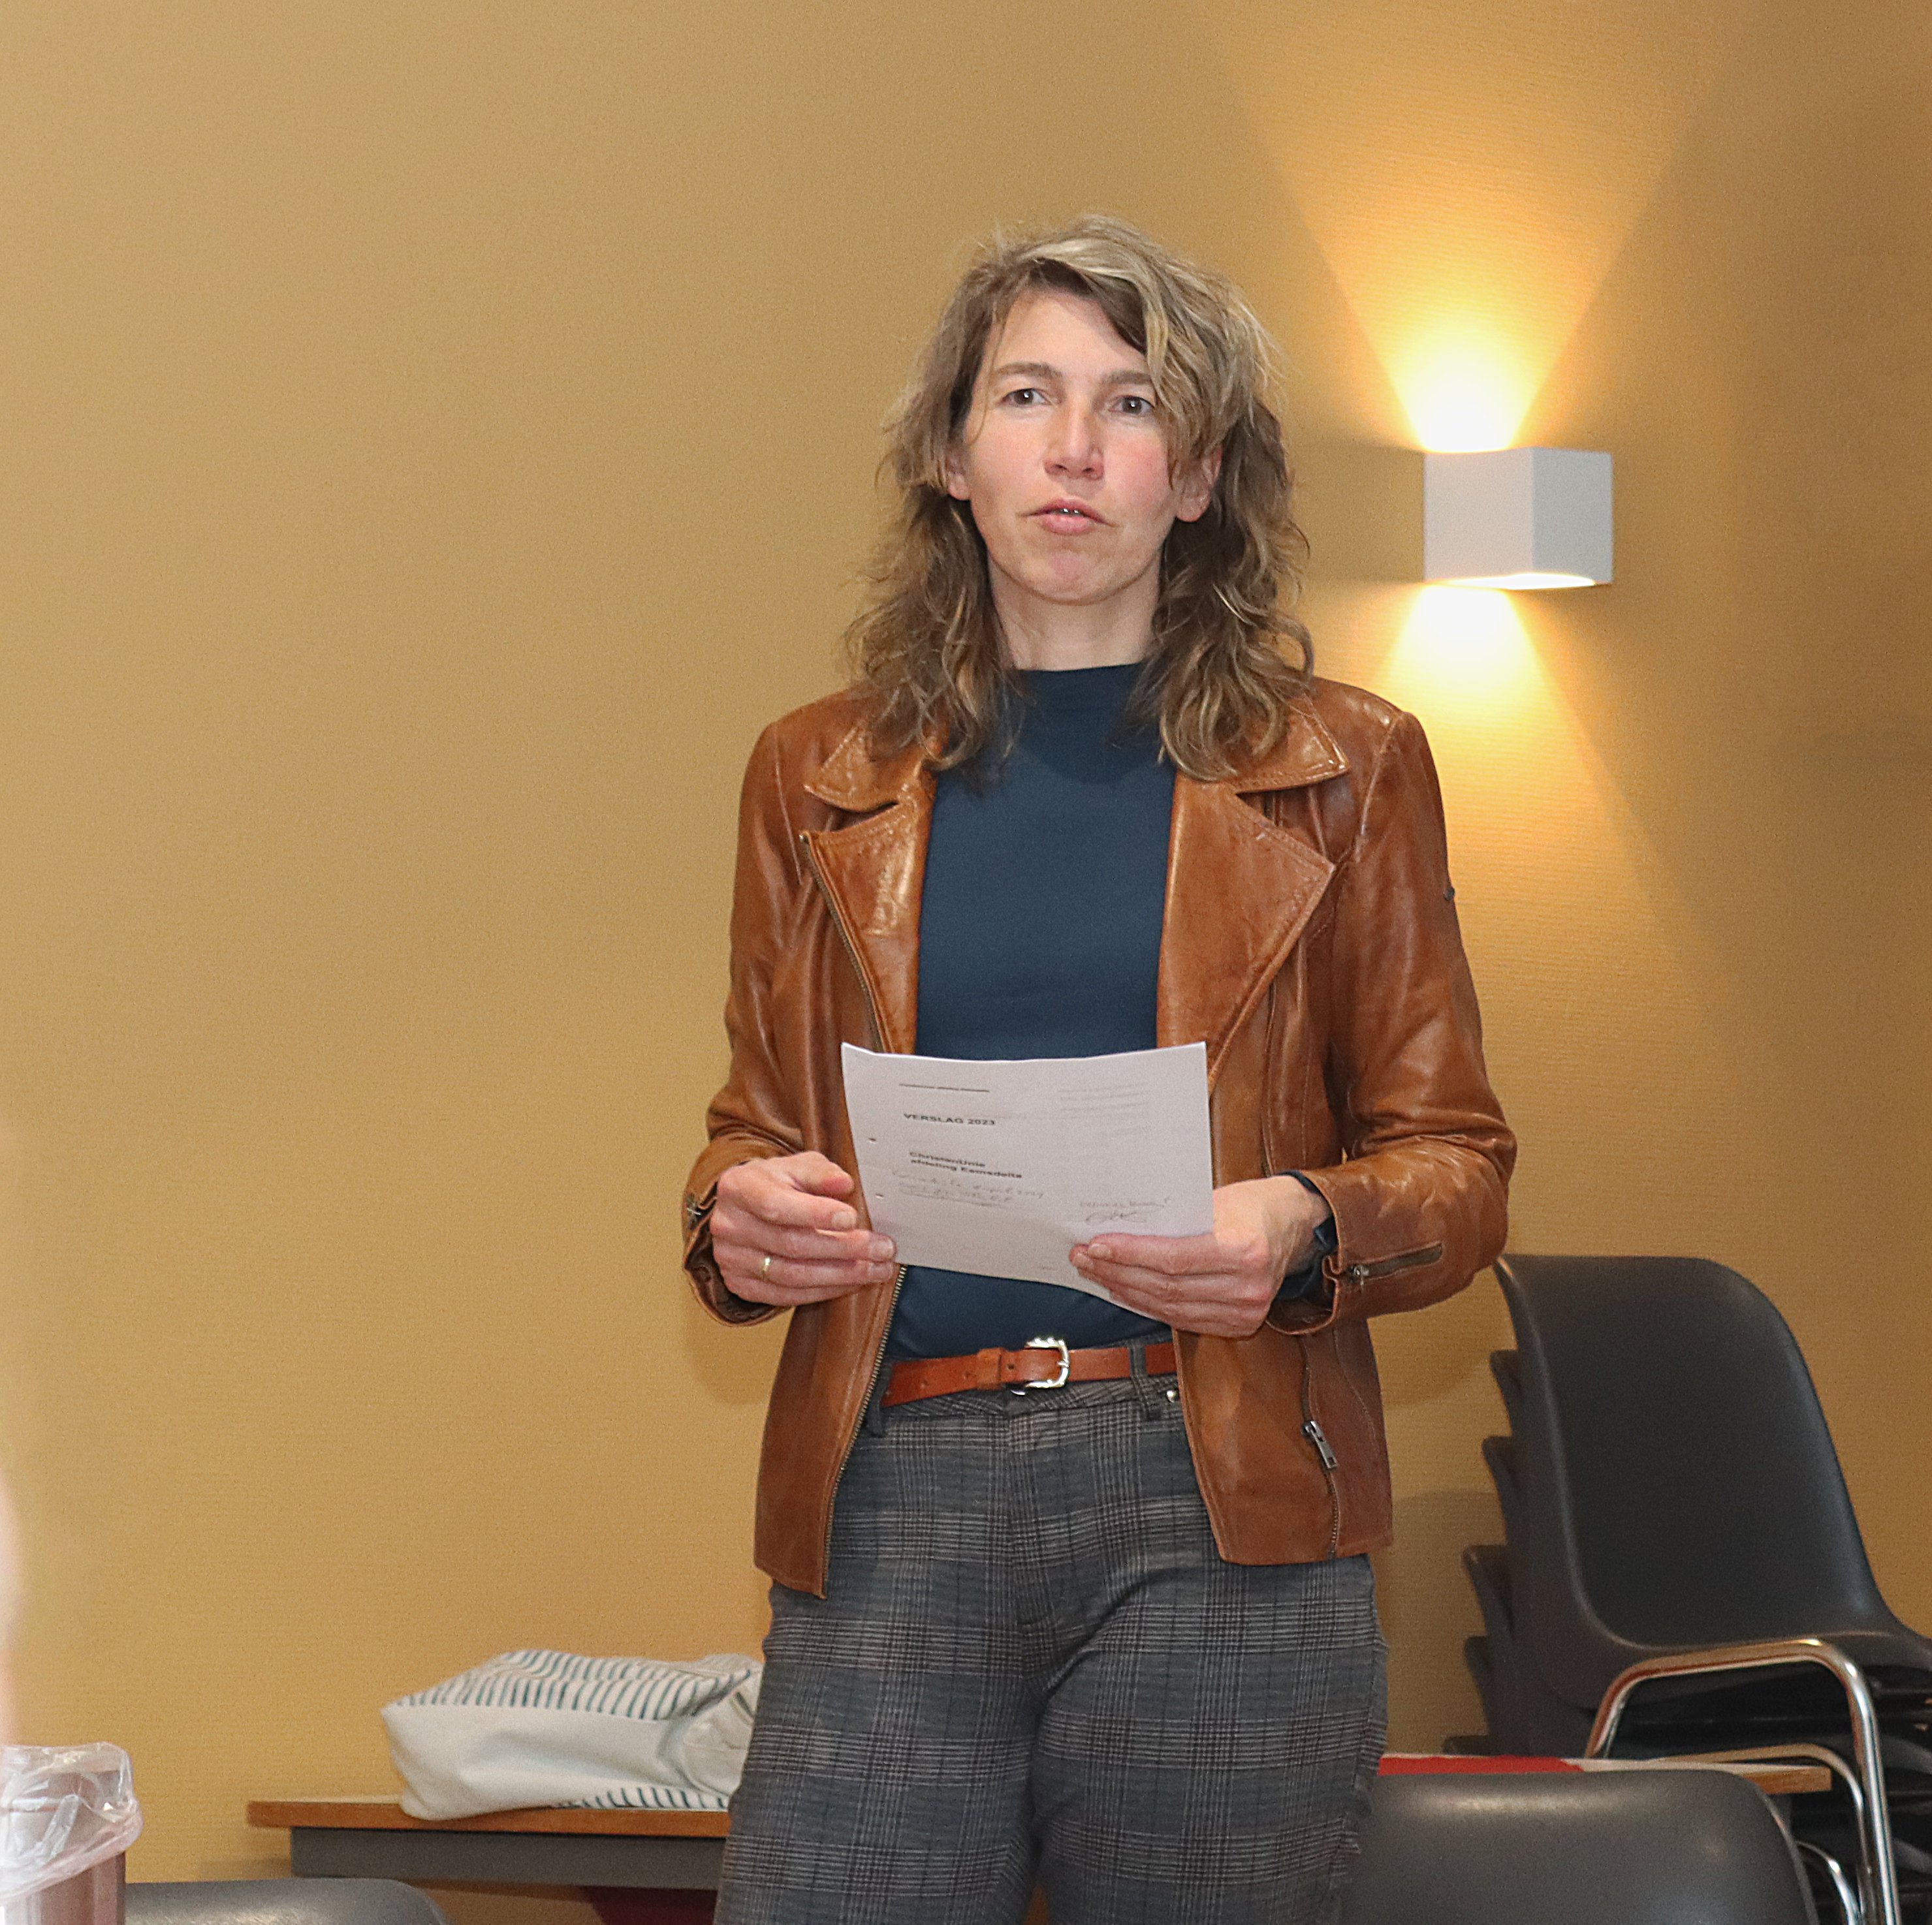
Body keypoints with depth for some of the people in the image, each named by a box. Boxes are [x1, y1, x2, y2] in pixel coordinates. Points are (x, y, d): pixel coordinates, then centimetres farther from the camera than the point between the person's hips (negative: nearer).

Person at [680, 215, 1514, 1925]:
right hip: (892, 1508, 1)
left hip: (1216, 1512, -1)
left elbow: (1454, 1160, 9)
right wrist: (742, 1221, -4)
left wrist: (1304, 1233, -13)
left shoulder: (1337, 771, 8)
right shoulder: (821, 779, 14)